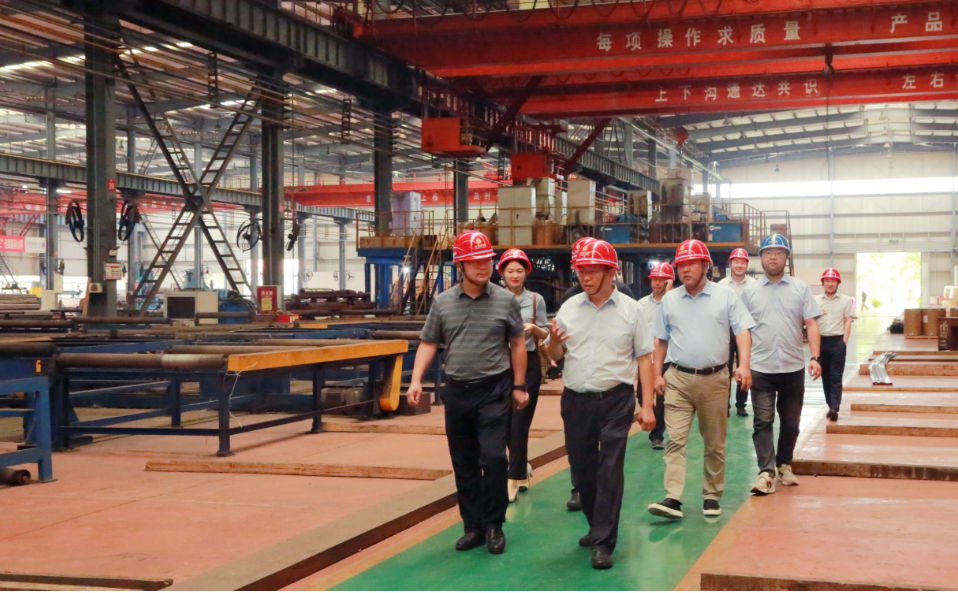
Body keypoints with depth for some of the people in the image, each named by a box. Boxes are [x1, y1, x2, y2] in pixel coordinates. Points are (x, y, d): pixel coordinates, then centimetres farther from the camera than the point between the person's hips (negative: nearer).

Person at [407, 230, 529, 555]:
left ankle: (494, 525, 6)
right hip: (457, 391, 3)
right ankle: (473, 526, 22)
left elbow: (517, 344, 5)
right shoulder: (443, 302, 3)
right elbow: (428, 343, 7)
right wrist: (416, 380, -5)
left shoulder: (505, 300, -1)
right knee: (464, 464, 9)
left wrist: (518, 386, 4)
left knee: (493, 458, -12)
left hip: (494, 390, -3)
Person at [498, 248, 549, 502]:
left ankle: (515, 480, 0)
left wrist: (534, 328, -14)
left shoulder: (536, 300, 4)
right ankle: (523, 468, 30)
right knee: (505, 423, 7)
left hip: (528, 364, -2)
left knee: (519, 425, -6)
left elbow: (545, 336, 6)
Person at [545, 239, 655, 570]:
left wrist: (647, 406, -5)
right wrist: (553, 342, -13)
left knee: (610, 469, -7)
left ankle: (603, 542, -3)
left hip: (616, 400, -3)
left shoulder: (629, 310, 0)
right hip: (576, 400, 3)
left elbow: (644, 358, 1)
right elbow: (556, 356, 11)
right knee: (581, 468, 10)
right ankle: (598, 526, 30)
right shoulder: (569, 308, 6)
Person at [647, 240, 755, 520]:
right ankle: (673, 499, -14)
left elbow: (743, 331, -3)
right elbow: (661, 340, 14)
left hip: (714, 379, -1)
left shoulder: (726, 296, 2)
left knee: (715, 442, 7)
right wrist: (657, 374, 8)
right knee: (675, 439, -9)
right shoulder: (669, 300, 10)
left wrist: (744, 364, -17)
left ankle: (712, 496, 19)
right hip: (678, 379, 1)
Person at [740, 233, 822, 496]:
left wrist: (815, 358, -10)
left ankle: (784, 465, 26)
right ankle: (766, 472, -8)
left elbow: (811, 324, 1)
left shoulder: (800, 288, 6)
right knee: (763, 421, -7)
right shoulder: (750, 291, 7)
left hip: (793, 366, 1)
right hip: (761, 367, -1)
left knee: (790, 422, 10)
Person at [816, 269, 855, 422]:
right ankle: (830, 405, 16)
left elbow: (847, 321, 3)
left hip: (837, 341, -3)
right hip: (821, 340, 3)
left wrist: (844, 341, -5)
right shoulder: (816, 300, 9)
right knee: (825, 376, 7)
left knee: (836, 377, -6)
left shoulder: (845, 300, 5)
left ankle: (834, 408, -13)